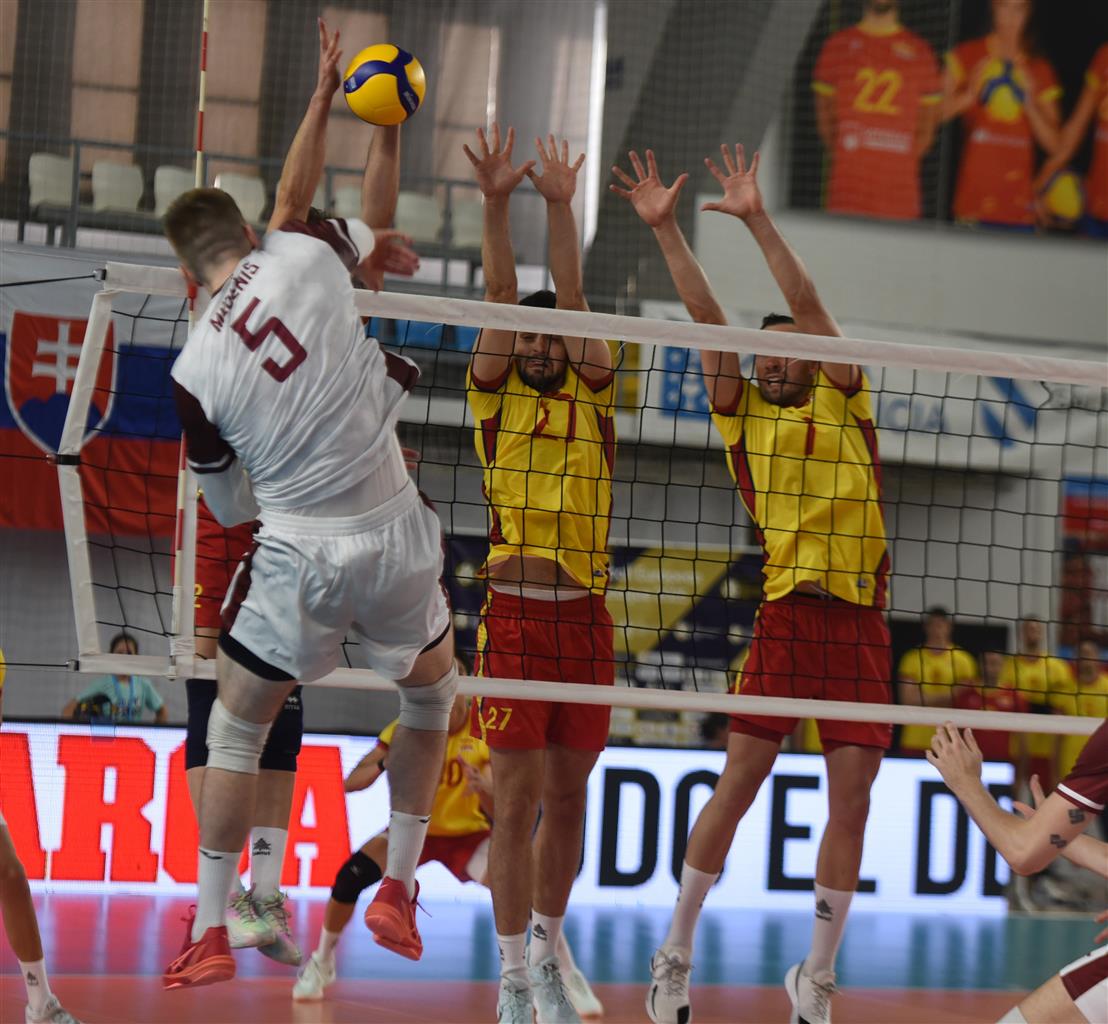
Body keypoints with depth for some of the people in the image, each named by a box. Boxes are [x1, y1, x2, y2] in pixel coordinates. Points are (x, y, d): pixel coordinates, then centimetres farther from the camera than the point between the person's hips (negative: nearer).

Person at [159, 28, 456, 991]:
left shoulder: (194, 372, -6)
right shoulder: (306, 252, -5)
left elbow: (231, 506, 8)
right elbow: (379, 243, 20)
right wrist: (386, 254, 43)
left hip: (296, 556, -1)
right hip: (396, 535, 2)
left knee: (234, 731, 17)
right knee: (434, 692, 28)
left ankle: (208, 934, 16)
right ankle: (398, 893, 26)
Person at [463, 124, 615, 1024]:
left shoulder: (593, 399, 12)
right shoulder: (497, 399, 7)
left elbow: (572, 299, 1)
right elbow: (501, 299, -4)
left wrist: (562, 205, -8)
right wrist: (497, 204, -15)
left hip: (586, 616, 3)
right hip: (516, 614, -3)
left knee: (569, 799, 9)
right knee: (517, 803, -3)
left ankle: (549, 951, 25)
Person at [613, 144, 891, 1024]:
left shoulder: (845, 404, 11)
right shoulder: (744, 416, 12)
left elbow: (808, 305, 1)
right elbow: (706, 316, 5)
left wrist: (758, 220, -5)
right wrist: (664, 229, 0)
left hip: (861, 621, 1)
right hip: (787, 612, 0)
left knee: (852, 801, -1)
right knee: (738, 784, -5)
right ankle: (676, 953, 6)